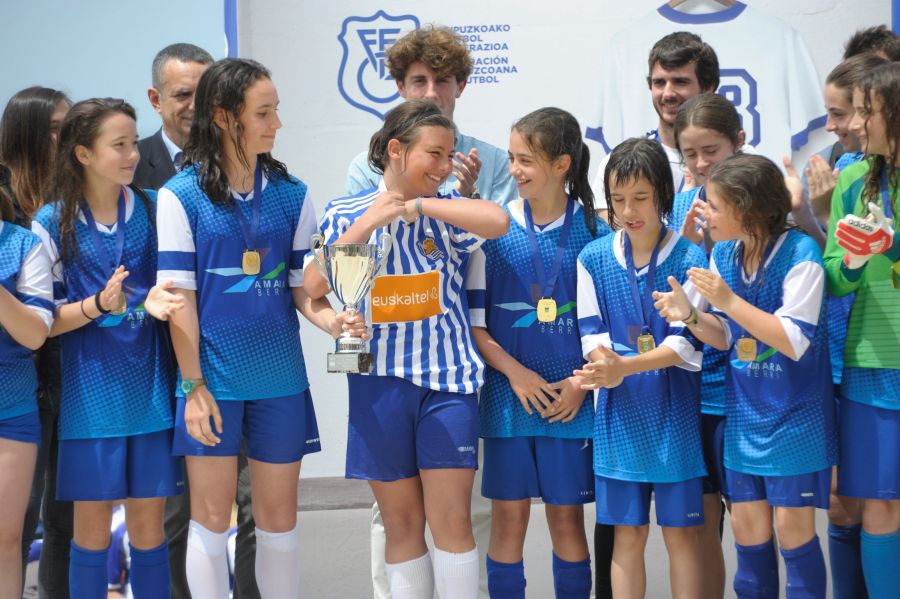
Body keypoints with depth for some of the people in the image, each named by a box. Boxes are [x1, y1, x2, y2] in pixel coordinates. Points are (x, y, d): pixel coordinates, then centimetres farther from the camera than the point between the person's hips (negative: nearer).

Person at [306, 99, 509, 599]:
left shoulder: (446, 213, 1)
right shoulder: (347, 214, 3)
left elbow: (498, 221, -20)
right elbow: (314, 286, -7)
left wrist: (416, 205, -17)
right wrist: (367, 224, -14)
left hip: (448, 378, -1)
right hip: (379, 383, 1)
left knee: (452, 519, -3)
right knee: (401, 522, 8)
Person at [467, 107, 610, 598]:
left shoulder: (592, 230, -2)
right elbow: (473, 320, 1)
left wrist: (582, 380, -10)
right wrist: (515, 372, -10)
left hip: (569, 399, -1)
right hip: (508, 393, 1)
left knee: (567, 515, 6)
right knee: (509, 515, 5)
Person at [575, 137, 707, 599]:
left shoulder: (689, 258, -6)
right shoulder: (593, 258, 3)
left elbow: (687, 343, -11)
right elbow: (592, 335, 0)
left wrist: (625, 367, -25)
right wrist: (606, 367, -23)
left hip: (675, 409, -2)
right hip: (620, 410, 2)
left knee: (680, 531, 5)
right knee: (627, 533, 7)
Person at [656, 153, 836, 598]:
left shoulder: (799, 254, -17)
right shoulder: (723, 254, 1)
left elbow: (795, 342, -21)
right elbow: (727, 339, 8)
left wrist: (729, 302, -25)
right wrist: (690, 316, -12)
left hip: (794, 412, -6)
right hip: (745, 410, 6)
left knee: (792, 528, -2)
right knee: (747, 527, 8)